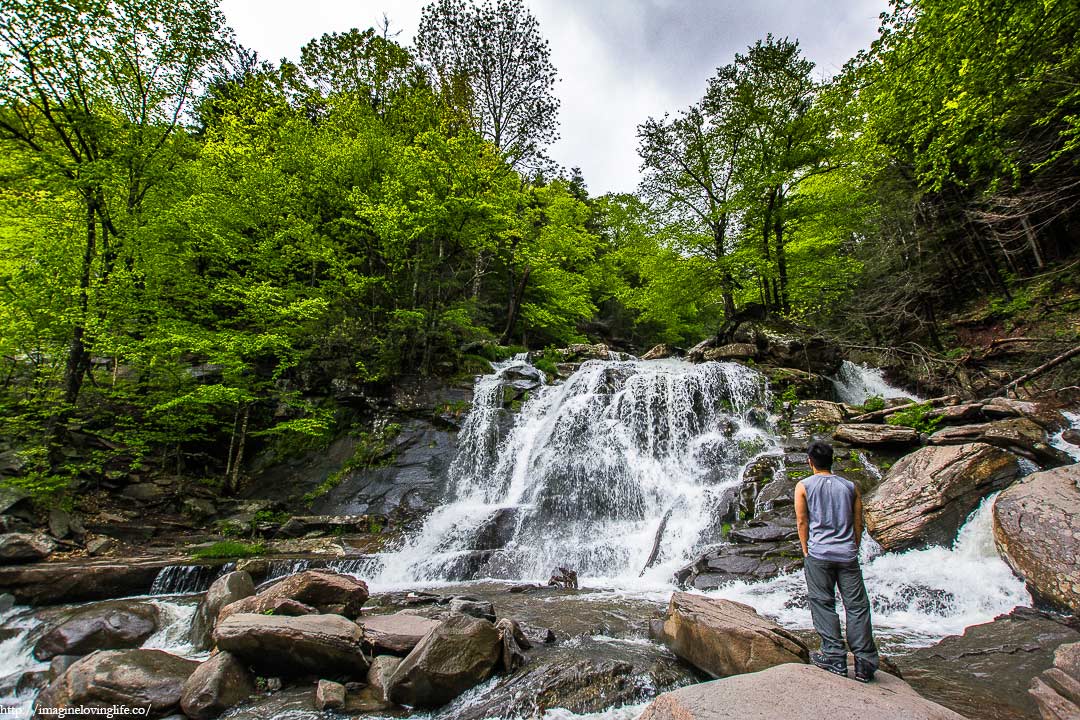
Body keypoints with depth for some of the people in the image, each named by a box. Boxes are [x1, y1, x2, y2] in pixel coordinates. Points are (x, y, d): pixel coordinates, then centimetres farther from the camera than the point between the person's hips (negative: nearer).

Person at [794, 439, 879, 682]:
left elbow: (802, 521, -1)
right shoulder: (850, 486, 9)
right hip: (847, 554, 3)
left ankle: (834, 656, 5)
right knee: (857, 606, 7)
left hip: (819, 554, -3)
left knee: (823, 604, 5)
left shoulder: (803, 486, 0)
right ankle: (865, 662, 9)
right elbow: (858, 523, 9)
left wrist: (806, 552, 7)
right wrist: (853, 549, 18)